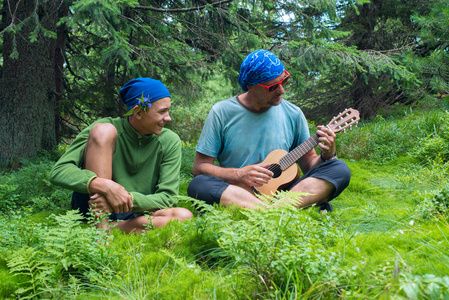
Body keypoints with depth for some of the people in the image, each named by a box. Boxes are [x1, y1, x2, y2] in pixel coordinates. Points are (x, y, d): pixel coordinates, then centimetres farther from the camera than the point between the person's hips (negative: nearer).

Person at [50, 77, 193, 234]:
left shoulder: (170, 142, -3)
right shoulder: (111, 127, -9)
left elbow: (166, 198, -8)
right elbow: (58, 171, -17)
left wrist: (129, 199, -29)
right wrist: (107, 186, -35)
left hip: (132, 217, 2)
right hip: (92, 209, -1)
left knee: (184, 216, -28)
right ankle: (101, 226, -31)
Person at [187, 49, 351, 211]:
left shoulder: (293, 114, 6)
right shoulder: (222, 113, -1)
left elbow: (309, 164, 13)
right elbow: (199, 167, -1)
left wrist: (327, 155, -10)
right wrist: (240, 175, -16)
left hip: (282, 193, 2)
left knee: (340, 169, -18)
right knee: (198, 185, -33)